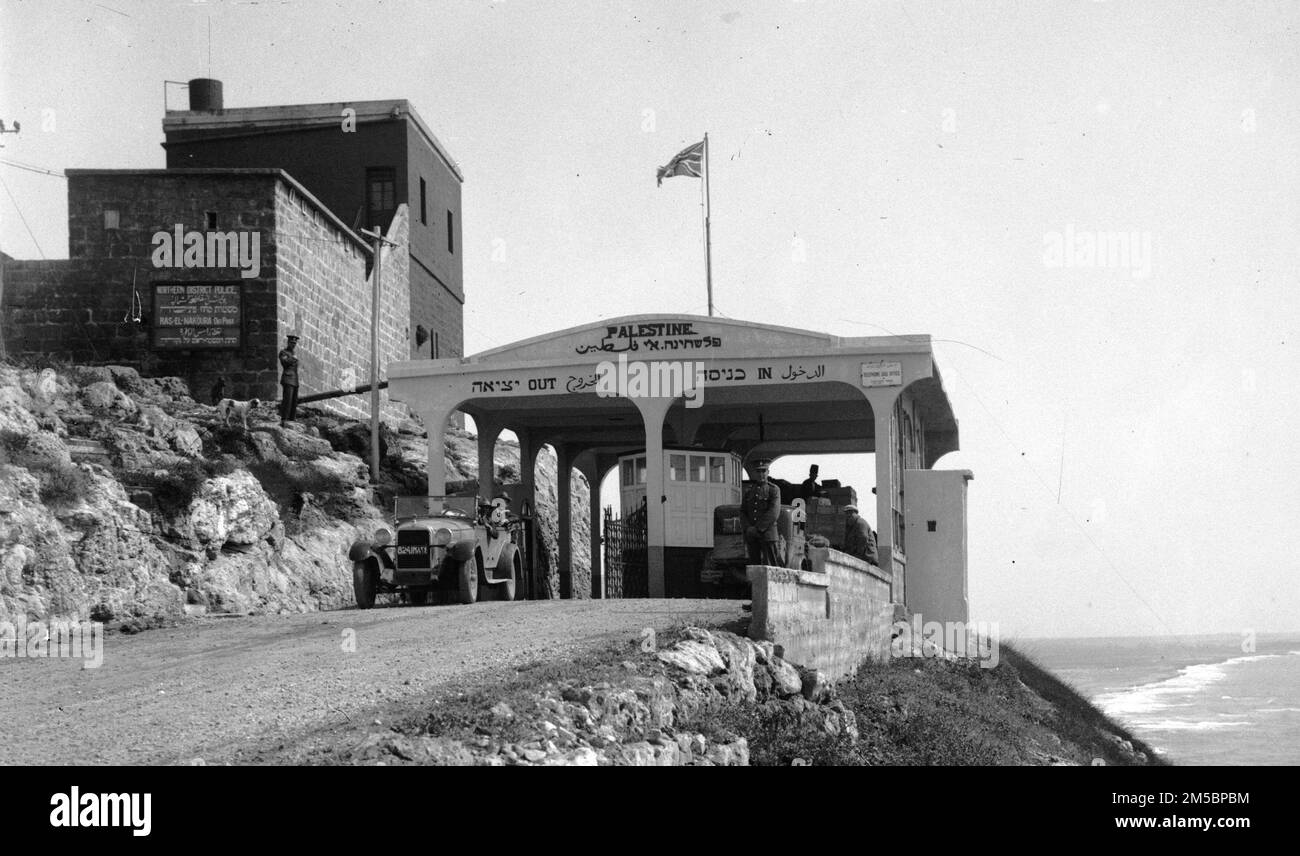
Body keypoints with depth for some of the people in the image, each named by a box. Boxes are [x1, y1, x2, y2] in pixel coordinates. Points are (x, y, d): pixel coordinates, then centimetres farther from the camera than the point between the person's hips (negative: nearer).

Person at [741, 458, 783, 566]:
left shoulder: (773, 489, 1)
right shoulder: (749, 490, 15)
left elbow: (773, 513, -10)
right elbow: (743, 512, 12)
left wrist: (757, 528, -14)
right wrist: (748, 528, -6)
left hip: (767, 534, -4)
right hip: (751, 535, 5)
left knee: (771, 567, -9)